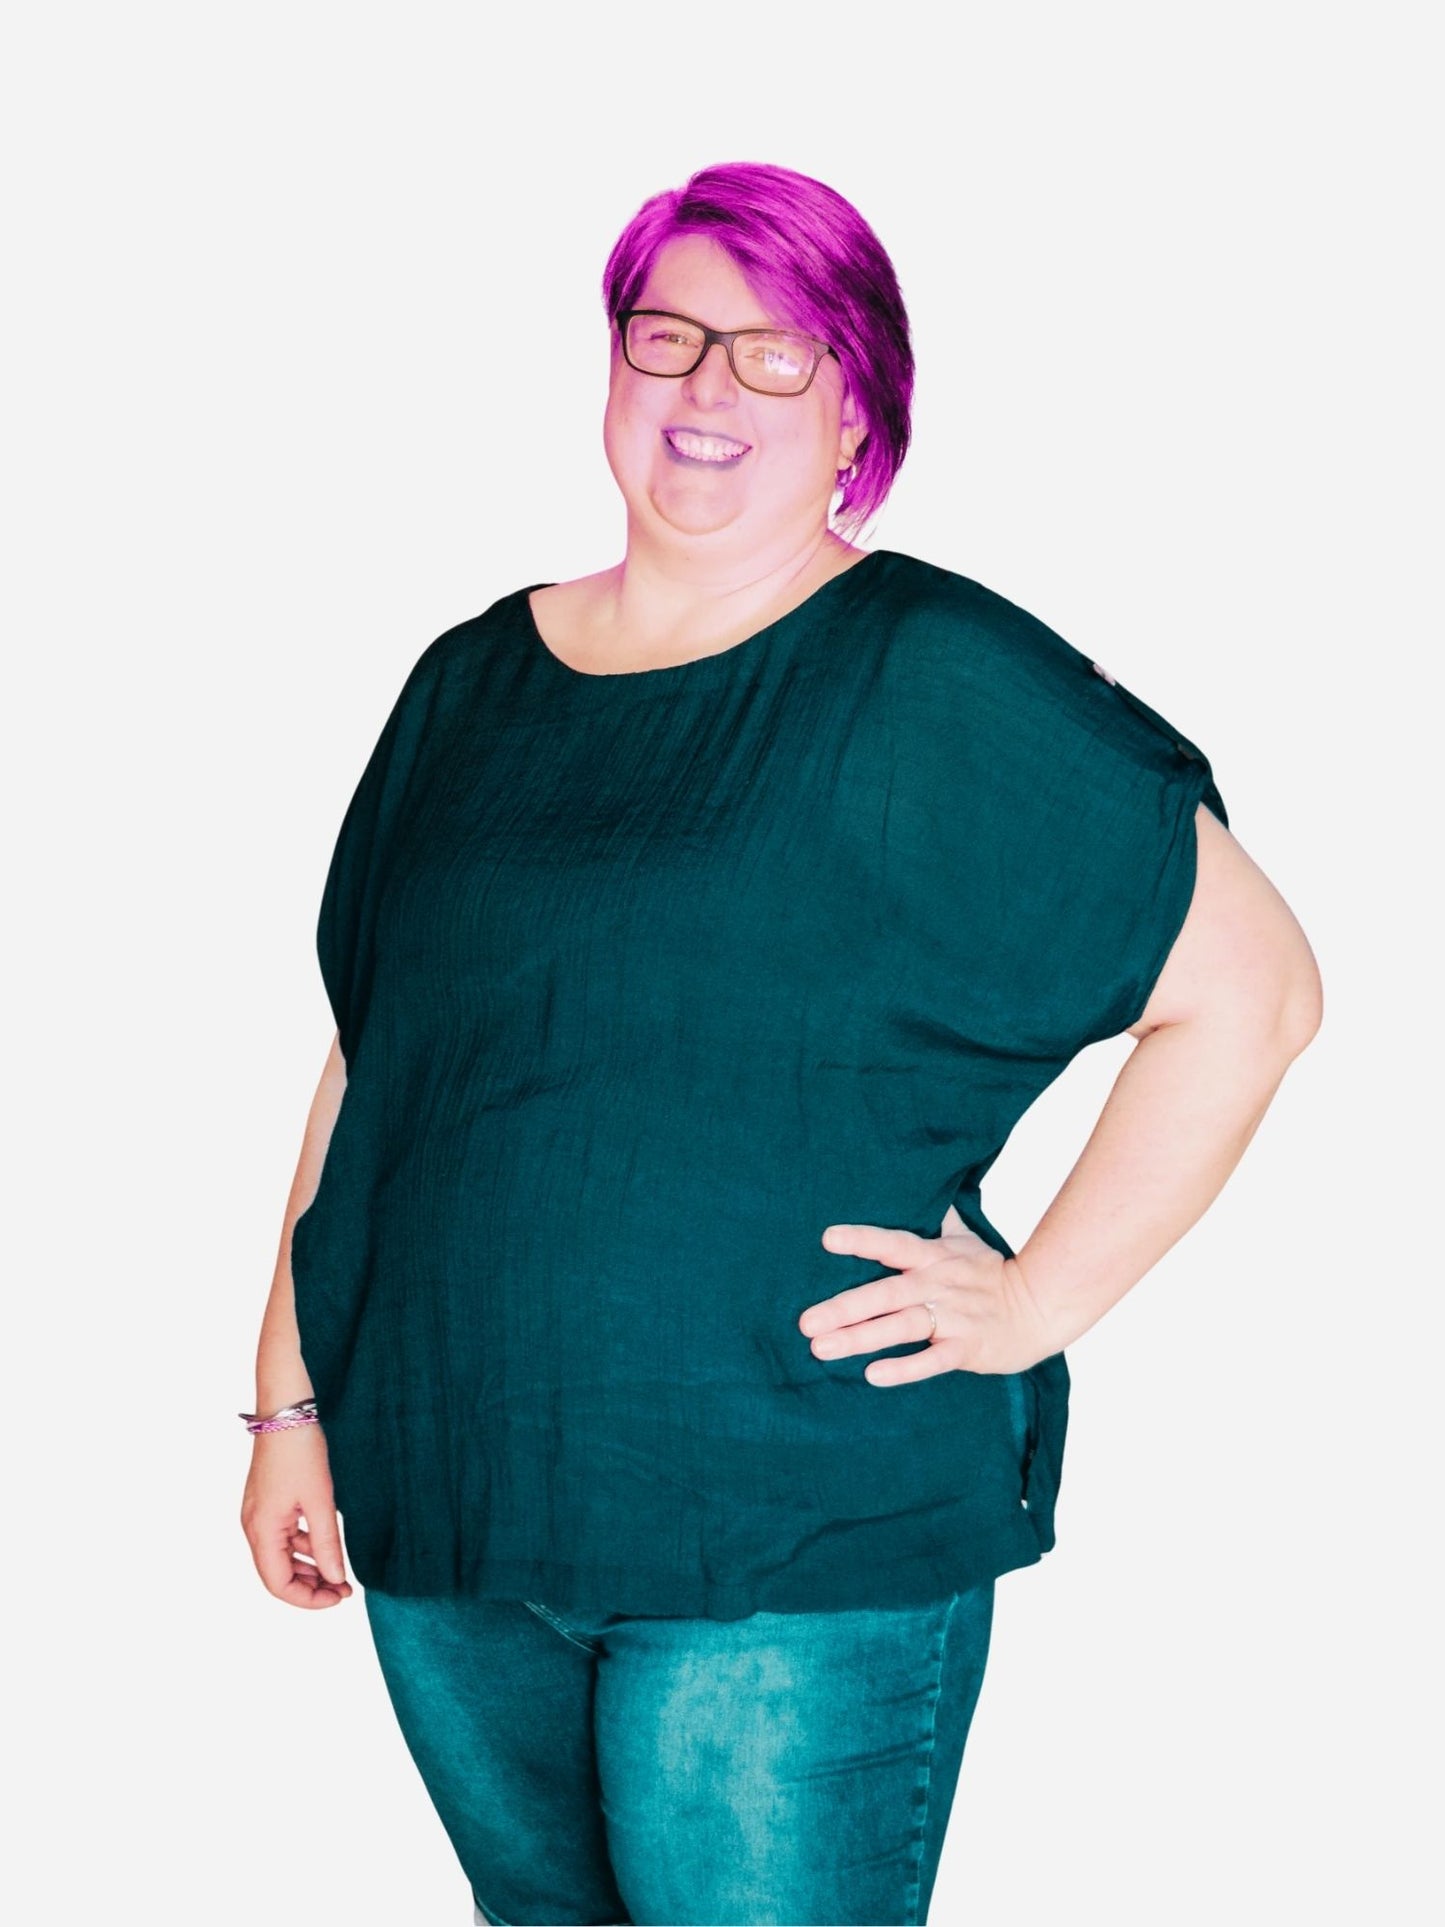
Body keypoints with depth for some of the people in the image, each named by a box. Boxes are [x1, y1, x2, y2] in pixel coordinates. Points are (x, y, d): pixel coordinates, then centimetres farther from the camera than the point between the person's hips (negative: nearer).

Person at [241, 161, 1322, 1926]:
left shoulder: (941, 686, -5)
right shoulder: (474, 682, 11)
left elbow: (1250, 987, -6)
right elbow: (369, 1061, 15)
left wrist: (1035, 1305, -10)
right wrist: (294, 1398, 13)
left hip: (803, 1544, -5)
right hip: (444, 1517, 5)